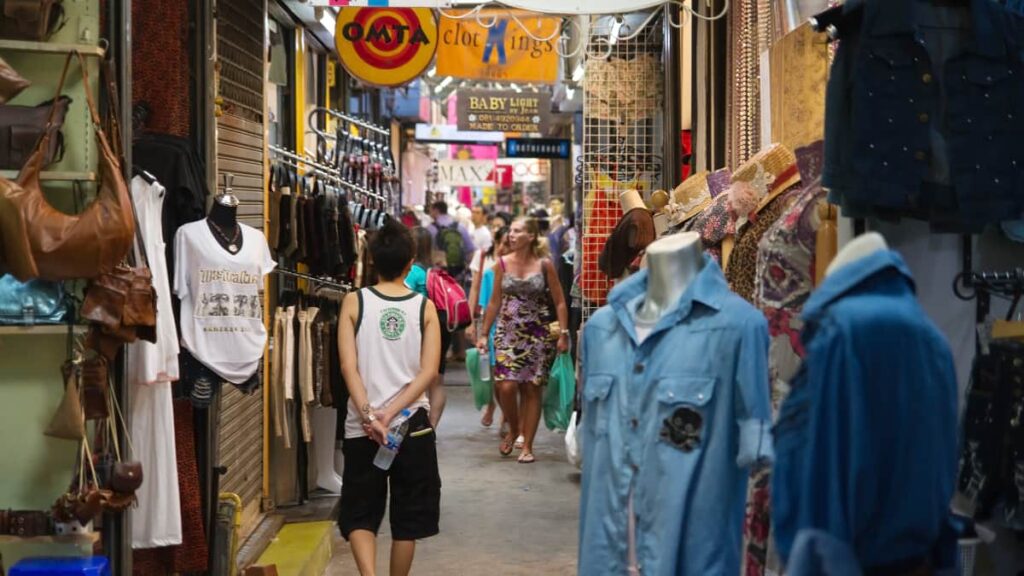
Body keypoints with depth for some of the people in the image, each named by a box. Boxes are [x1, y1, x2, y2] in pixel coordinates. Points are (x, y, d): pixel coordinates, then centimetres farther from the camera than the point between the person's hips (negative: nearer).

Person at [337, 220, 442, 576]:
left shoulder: (354, 302, -3)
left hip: (362, 427, 0)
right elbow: (428, 371, -9)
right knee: (407, 518, 12)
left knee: (359, 513, 8)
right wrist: (391, 412, -12)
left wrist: (369, 415, -15)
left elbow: (348, 366, -11)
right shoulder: (425, 307, -1)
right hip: (413, 425, 1)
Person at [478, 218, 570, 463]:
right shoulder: (502, 263, 2)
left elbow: (559, 303, 0)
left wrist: (563, 333, -7)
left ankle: (527, 446, 11)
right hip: (507, 332, 1)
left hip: (537, 334, -1)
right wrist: (484, 334, 9)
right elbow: (494, 302, 9)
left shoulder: (544, 265, -3)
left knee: (531, 388, 1)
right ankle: (513, 429, 17)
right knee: (506, 386, -11)